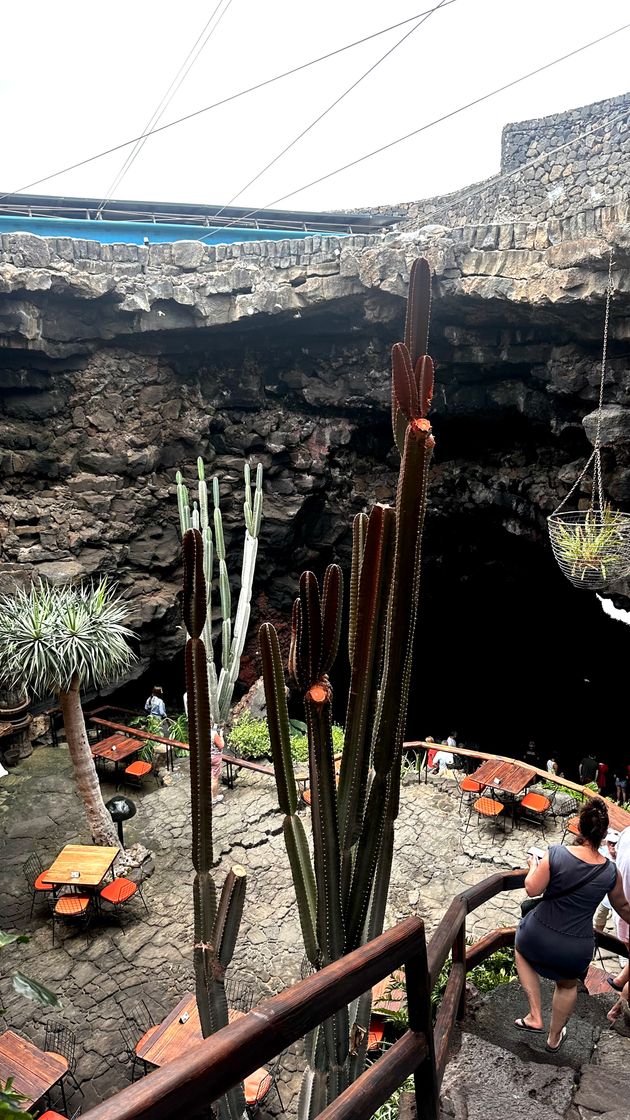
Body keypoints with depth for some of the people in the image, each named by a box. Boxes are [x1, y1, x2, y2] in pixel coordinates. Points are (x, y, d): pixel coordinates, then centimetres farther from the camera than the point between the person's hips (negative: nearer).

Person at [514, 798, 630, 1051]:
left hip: (539, 936, -2)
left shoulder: (556, 854, -22)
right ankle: (554, 1038, 53)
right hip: (577, 950, 2)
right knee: (567, 985, 34)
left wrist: (533, 867, 6)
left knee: (521, 948, 34)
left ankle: (535, 1016, 27)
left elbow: (533, 889, -13)